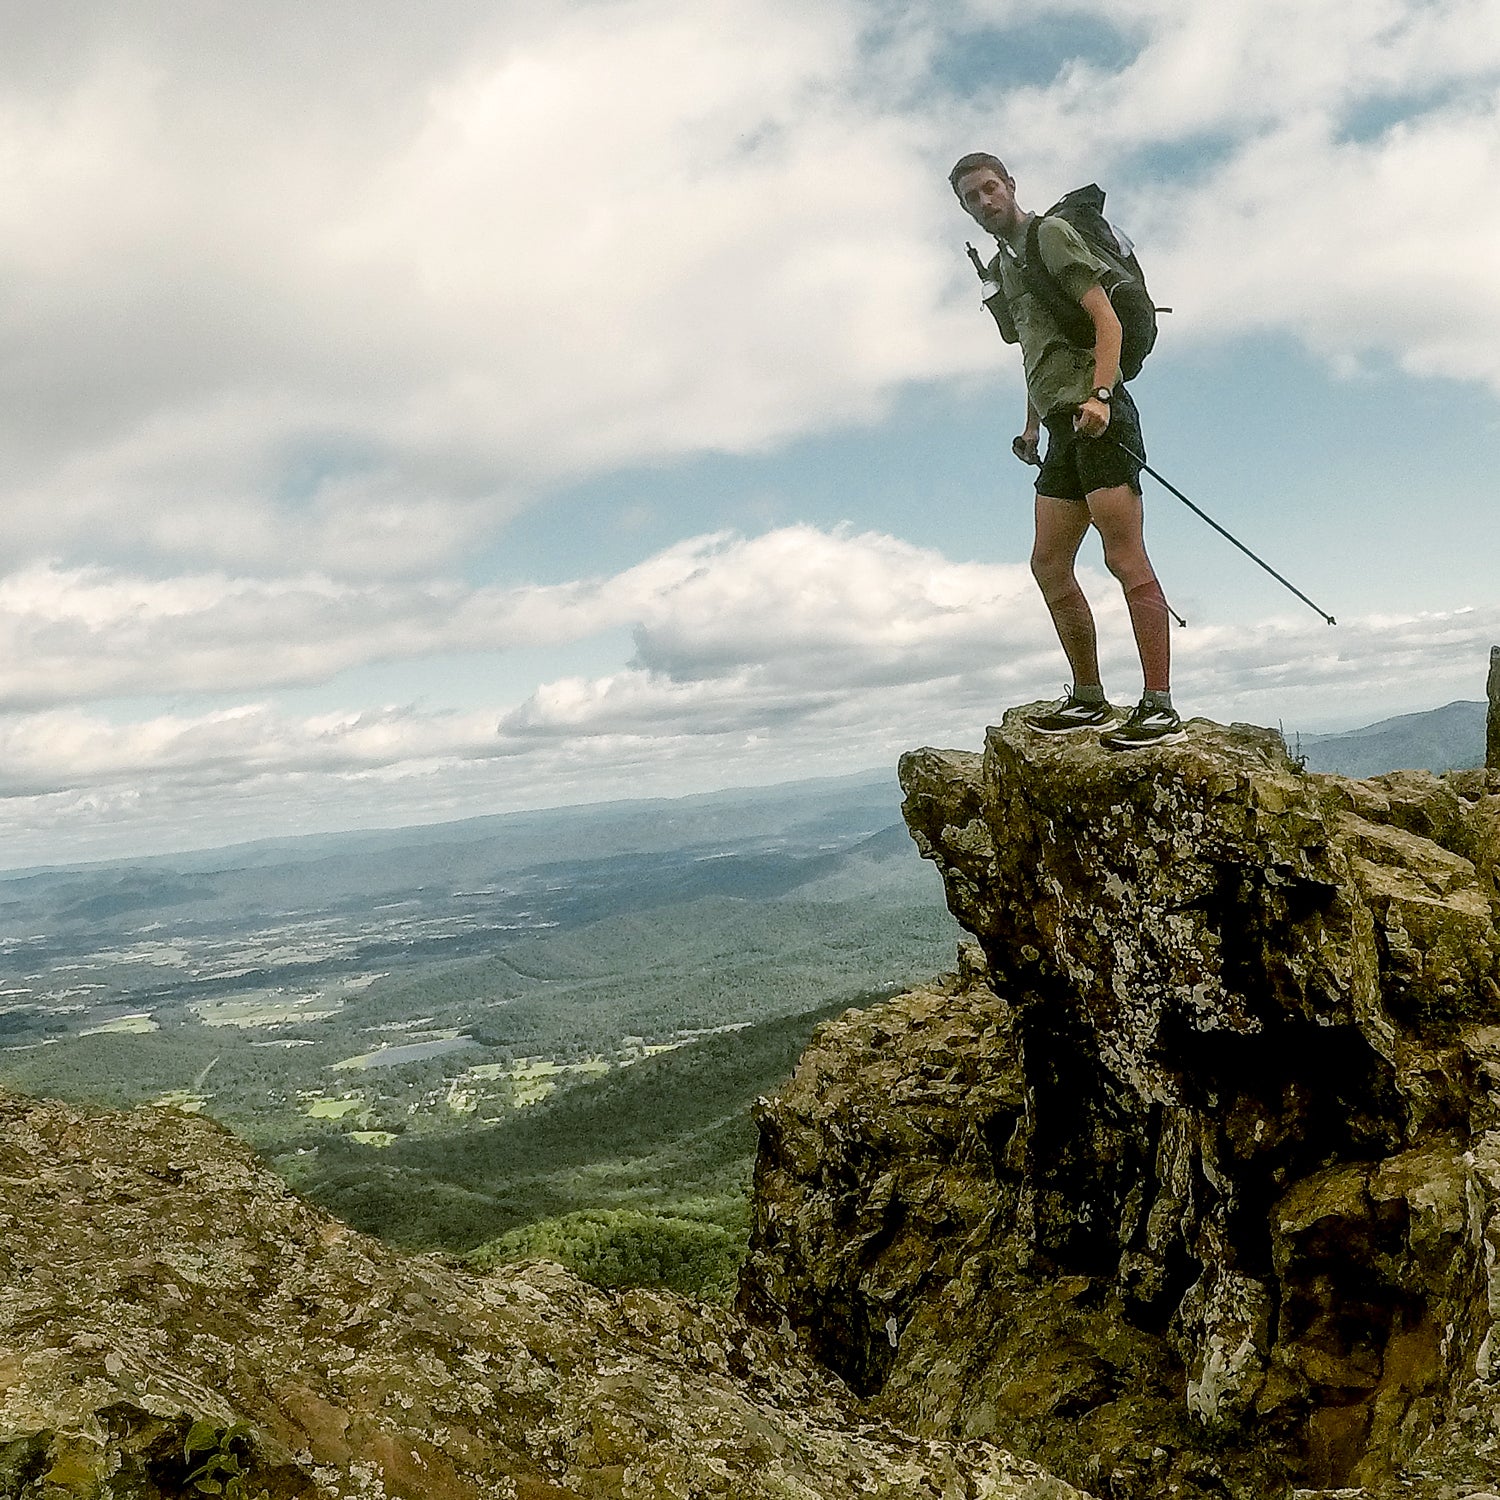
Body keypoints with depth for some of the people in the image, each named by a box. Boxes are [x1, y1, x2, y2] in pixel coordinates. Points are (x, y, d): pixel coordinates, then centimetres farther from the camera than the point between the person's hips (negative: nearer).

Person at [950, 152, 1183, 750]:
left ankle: (1159, 707, -14)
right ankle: (1088, 699, 16)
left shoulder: (1050, 234, -1)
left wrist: (1098, 395, -22)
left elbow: (1106, 320, -10)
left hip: (1097, 415, -9)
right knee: (1049, 565, 8)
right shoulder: (1002, 268, 23)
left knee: (1125, 558, -13)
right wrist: (1032, 426, 19)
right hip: (1063, 430, 9)